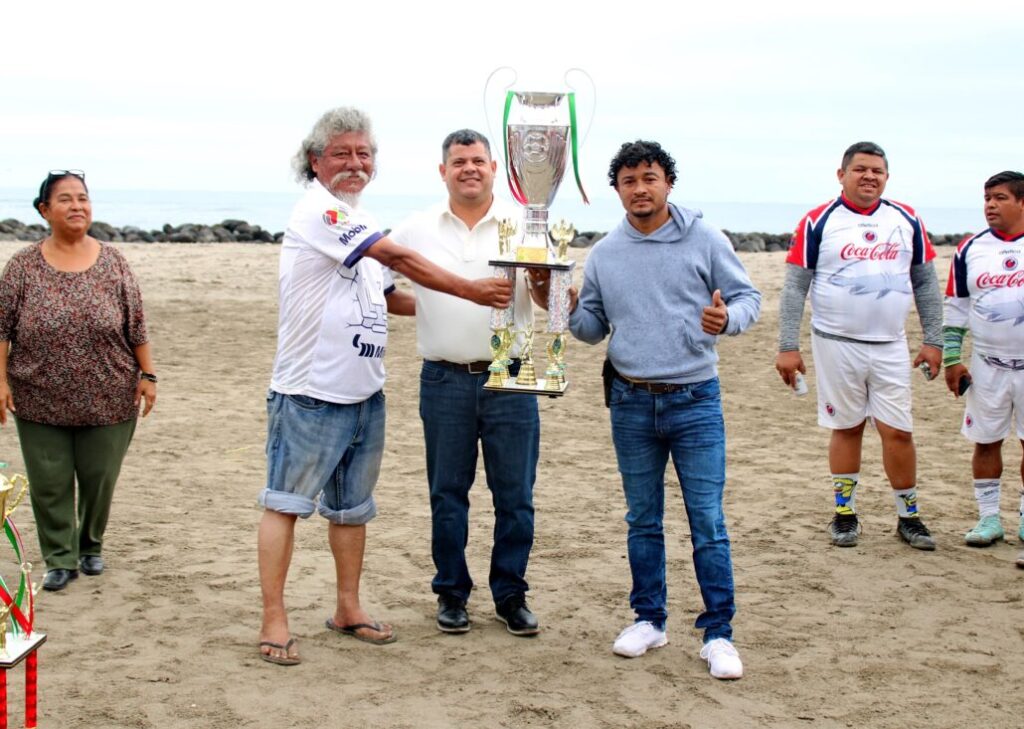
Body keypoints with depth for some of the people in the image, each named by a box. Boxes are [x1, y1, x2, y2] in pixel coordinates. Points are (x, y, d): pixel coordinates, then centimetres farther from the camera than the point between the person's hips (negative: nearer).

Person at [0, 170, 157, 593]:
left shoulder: (112, 263, 2)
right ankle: (61, 560, 15)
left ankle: (91, 546, 31)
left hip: (107, 400, 1)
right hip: (41, 402, 0)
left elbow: (136, 328, 4)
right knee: (49, 484, 3)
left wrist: (147, 375, 1)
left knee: (99, 479, 9)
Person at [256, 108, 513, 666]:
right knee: (285, 502, -2)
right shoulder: (317, 210, -12)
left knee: (352, 506, 15)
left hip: (364, 394, 9)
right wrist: (472, 290, -12)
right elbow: (400, 258, -16)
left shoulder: (361, 222, 16)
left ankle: (348, 609, 26)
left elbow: (385, 295, 25)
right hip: (309, 393, -9)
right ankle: (273, 621, 2)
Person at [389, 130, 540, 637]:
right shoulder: (418, 229, 6)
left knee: (515, 495, 3)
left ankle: (510, 594, 16)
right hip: (445, 381, 1)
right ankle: (451, 593, 19)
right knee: (447, 494, 7)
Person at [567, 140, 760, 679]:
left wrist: (727, 318, -21)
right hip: (631, 403, 4)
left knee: (708, 522, -4)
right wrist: (570, 311, -8)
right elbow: (594, 327, 14)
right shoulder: (603, 255, 7)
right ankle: (649, 620, 26)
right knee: (642, 521, 13)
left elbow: (748, 297, 1)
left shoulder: (705, 241, -3)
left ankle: (718, 634, 3)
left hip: (695, 402, -3)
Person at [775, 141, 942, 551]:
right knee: (846, 428, 6)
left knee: (898, 431, 1)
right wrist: (788, 346, -7)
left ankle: (908, 515, 14)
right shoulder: (819, 222, -3)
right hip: (836, 344, -2)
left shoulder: (907, 221, 6)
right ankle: (845, 512, 19)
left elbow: (925, 283, 11)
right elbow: (795, 287, -3)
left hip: (890, 347, 2)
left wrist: (933, 340, 6)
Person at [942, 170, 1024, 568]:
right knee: (985, 441, 6)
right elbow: (955, 306, 8)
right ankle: (988, 518, 17)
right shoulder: (970, 249, 3)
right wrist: (951, 357, 3)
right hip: (986, 366, 2)